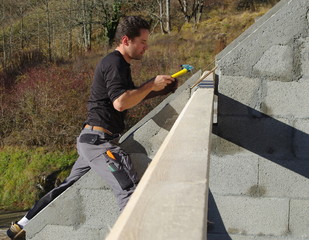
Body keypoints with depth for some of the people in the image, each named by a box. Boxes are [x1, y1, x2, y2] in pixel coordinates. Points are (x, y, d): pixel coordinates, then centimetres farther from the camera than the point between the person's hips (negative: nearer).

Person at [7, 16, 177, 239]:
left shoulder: (118, 63, 19)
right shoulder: (114, 63, -14)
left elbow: (130, 95, 24)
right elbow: (121, 102, -26)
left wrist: (159, 88, 9)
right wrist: (151, 85, -17)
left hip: (92, 140, 11)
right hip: (99, 140, -11)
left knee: (70, 187, 19)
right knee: (130, 190, -18)